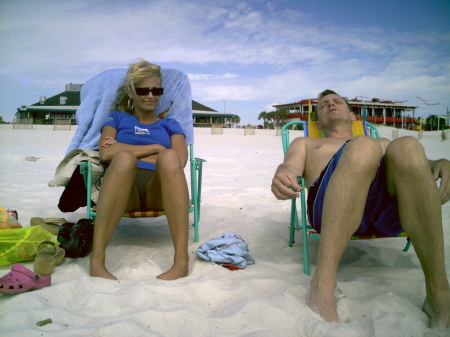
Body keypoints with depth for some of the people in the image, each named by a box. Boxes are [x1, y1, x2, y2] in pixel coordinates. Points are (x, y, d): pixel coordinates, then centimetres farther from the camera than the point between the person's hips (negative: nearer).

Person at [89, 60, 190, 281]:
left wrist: (144, 152, 0)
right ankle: (97, 259, -39)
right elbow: (106, 152, 4)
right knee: (124, 158, -35)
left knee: (169, 157, -33)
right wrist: (155, 148, 2)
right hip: (122, 191, 0)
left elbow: (180, 160, 5)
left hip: (159, 191, 1)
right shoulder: (117, 118, 26)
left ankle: (182, 260, -41)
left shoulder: (170, 125, 27)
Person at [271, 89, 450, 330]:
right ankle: (323, 285, -41)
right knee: (363, 148, -30)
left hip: (389, 211, 2)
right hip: (330, 207, -2)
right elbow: (291, 166, 13)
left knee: (407, 147, -27)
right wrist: (283, 175, -13)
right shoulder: (305, 143, 35)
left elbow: (419, 163, 25)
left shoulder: (382, 144, 40)